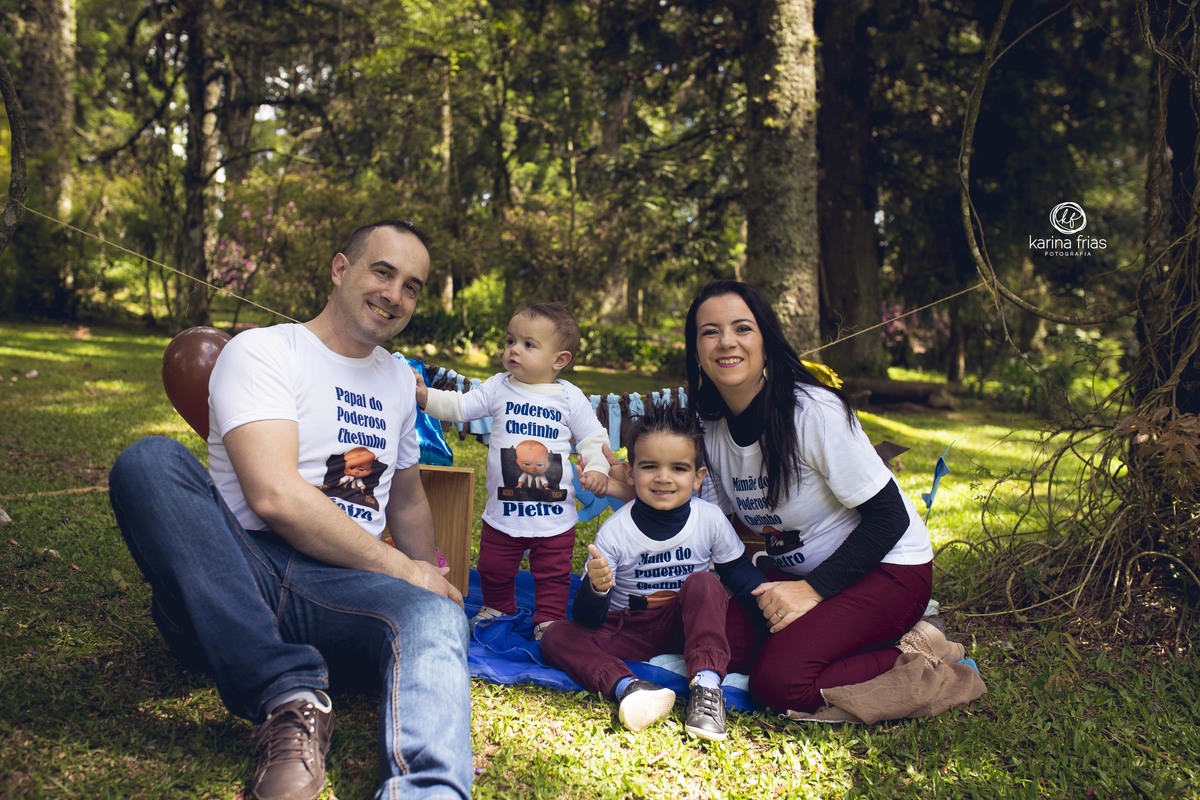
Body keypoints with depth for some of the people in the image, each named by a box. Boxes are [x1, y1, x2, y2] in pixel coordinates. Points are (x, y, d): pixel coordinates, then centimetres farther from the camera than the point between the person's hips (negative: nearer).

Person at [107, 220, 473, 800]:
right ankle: (289, 695, -35)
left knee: (436, 619, -31)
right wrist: (400, 568, -11)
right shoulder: (263, 351, 1)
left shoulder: (399, 379, 22)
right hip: (237, 580, -3)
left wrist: (431, 579, 19)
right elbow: (274, 495, -14)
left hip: (345, 588, 4)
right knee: (151, 460, -31)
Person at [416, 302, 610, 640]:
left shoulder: (570, 397, -4)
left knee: (553, 575, 9)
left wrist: (597, 469, -15)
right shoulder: (498, 388, -1)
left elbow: (594, 438, 1)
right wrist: (425, 395, -20)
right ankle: (497, 608, 42)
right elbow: (458, 406, -5)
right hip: (503, 511, 2)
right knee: (494, 570, 17)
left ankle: (549, 620, 26)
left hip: (555, 514, -2)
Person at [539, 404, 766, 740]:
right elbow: (588, 619, -15)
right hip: (627, 631, 0)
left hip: (687, 624, 0)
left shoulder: (710, 519, -11)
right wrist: (596, 588, -38)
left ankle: (705, 685, -36)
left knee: (704, 583, -27)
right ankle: (627, 686, -45)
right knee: (556, 638, -21)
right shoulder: (615, 531, -14)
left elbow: (739, 572, 4)